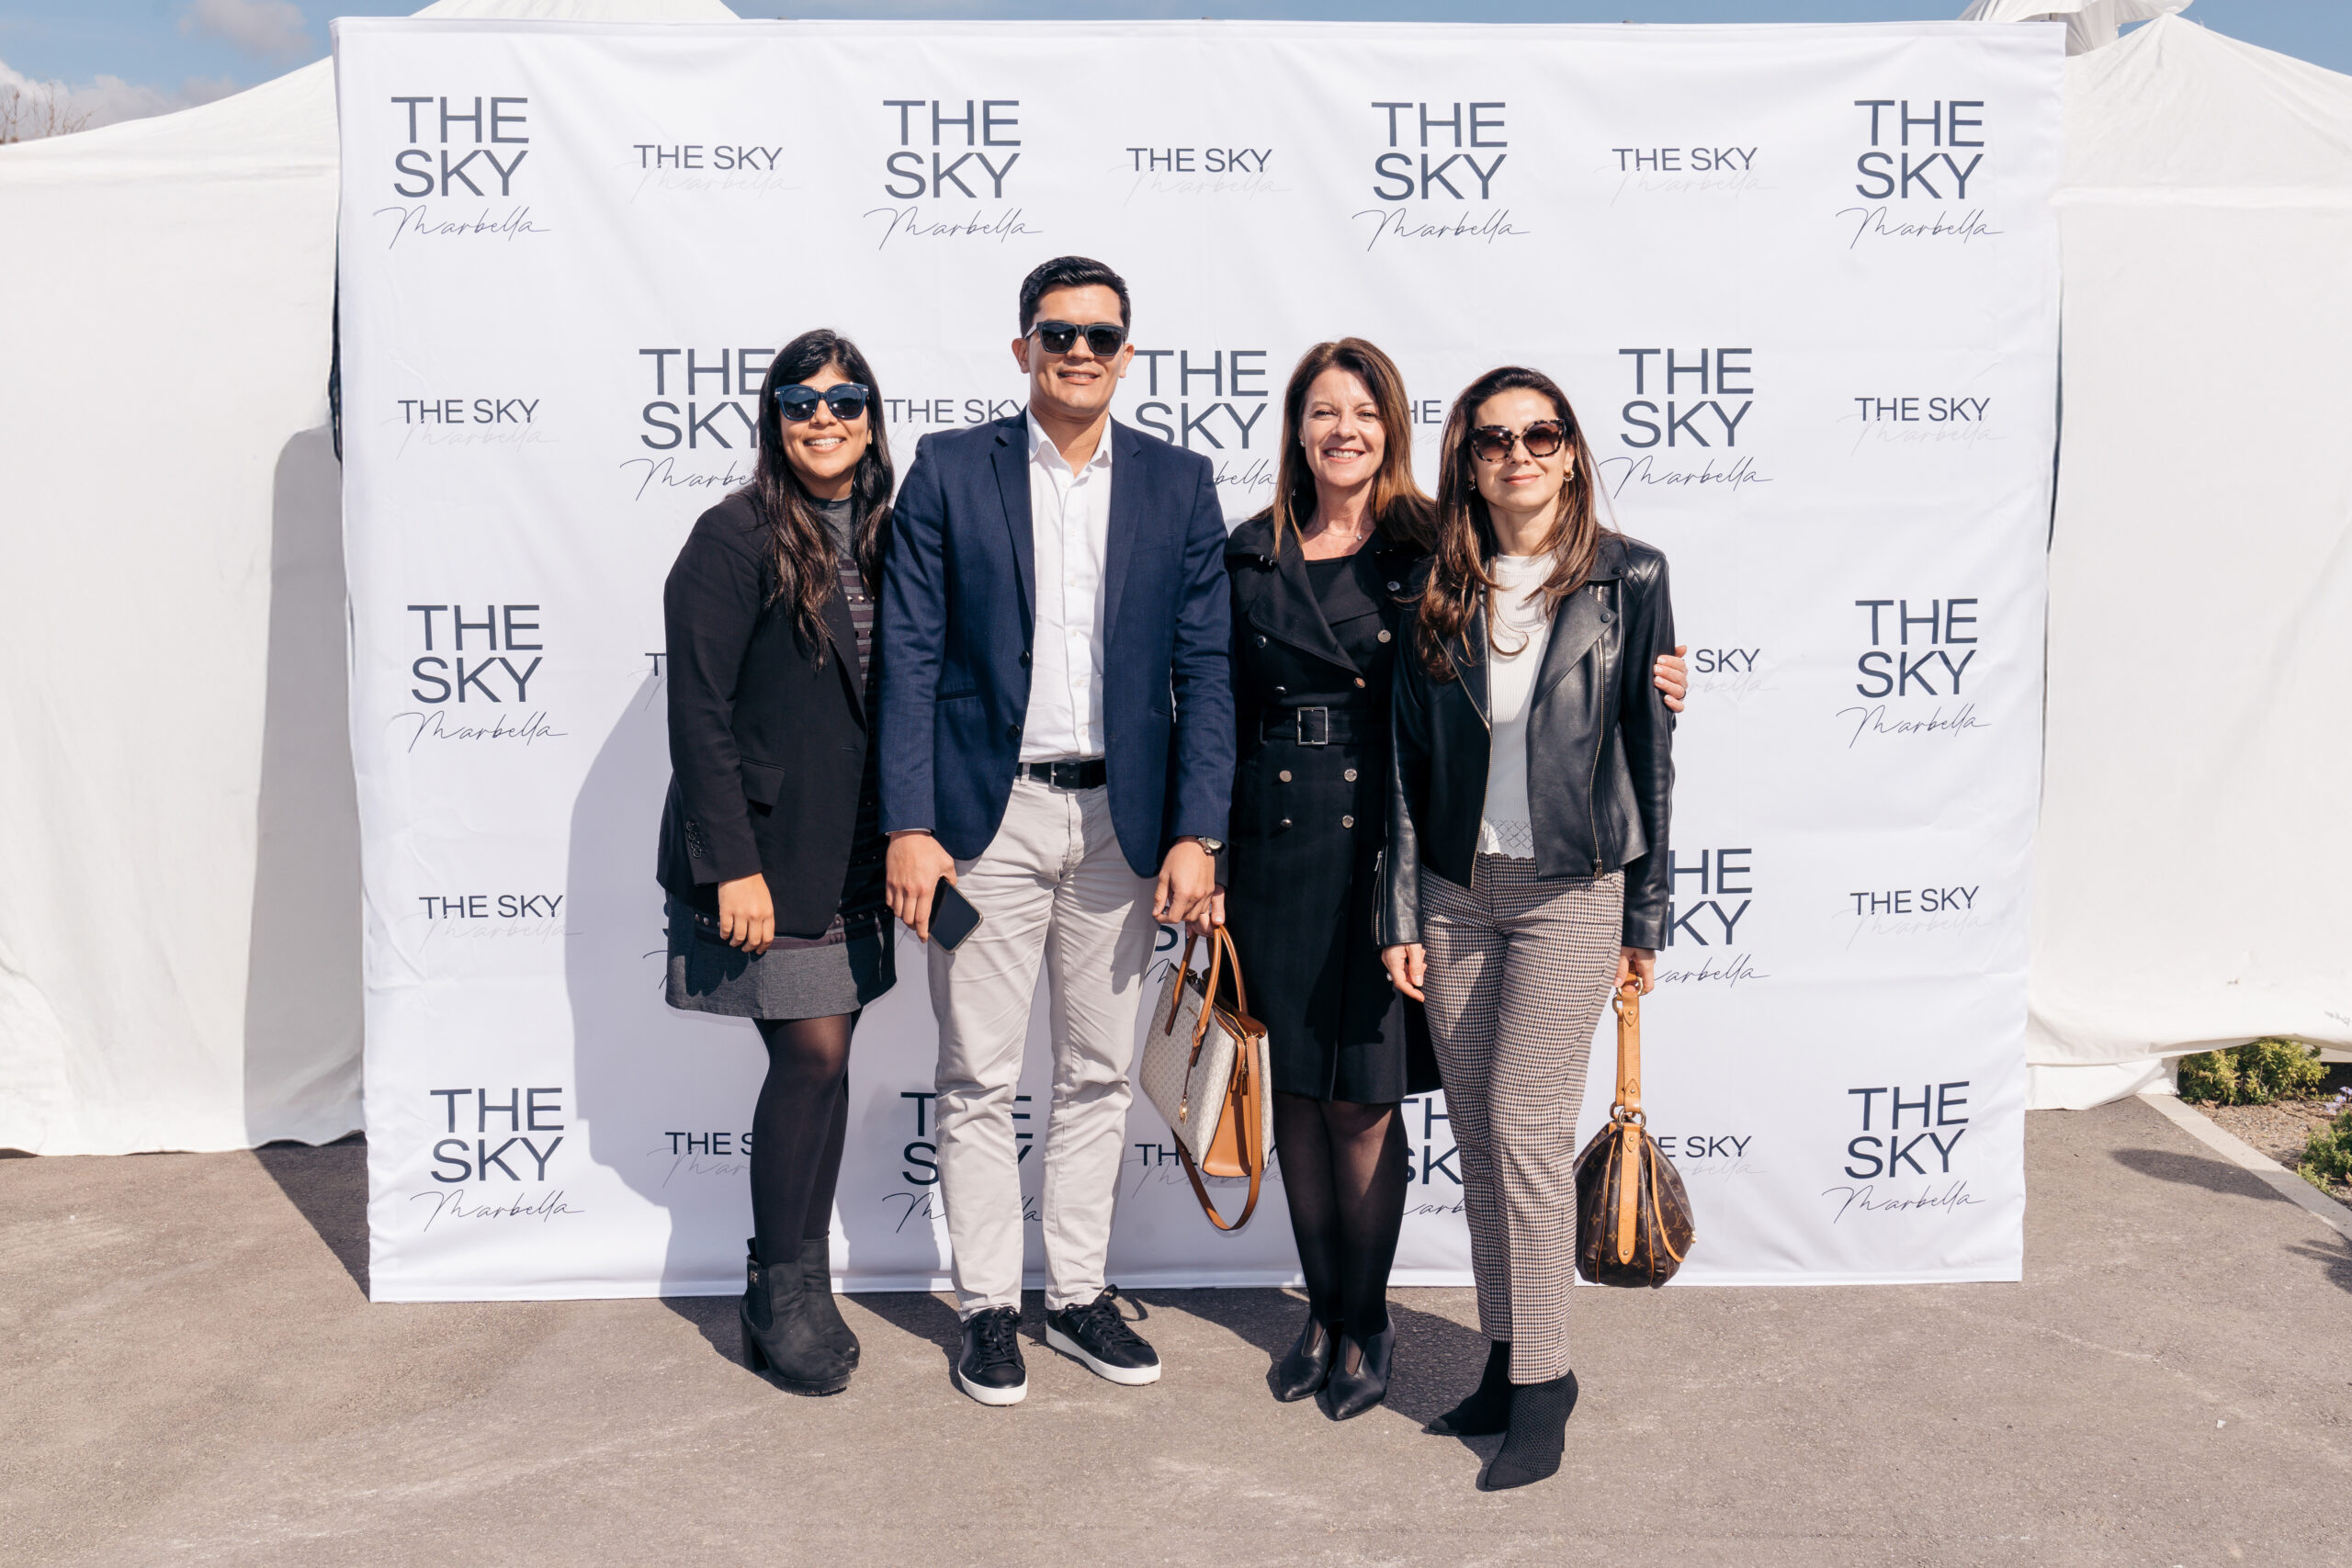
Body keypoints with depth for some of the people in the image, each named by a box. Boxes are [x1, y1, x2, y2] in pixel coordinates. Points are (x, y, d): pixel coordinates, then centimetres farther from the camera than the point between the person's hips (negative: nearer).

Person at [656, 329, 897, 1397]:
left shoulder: (884, 538, 10)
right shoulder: (737, 537, -9)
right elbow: (699, 712, -12)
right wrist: (732, 864, -17)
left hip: (851, 856, 6)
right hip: (767, 852, -6)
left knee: (818, 1063, 10)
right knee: (814, 1058, -4)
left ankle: (790, 1287, 25)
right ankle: (785, 1300, 14)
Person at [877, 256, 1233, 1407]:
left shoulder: (1178, 484, 5)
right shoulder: (949, 471, 1)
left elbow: (1205, 669, 2)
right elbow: (910, 658, -2)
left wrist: (1198, 833, -6)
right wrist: (909, 825, -10)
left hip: (1123, 818, 2)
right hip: (988, 814, -2)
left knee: (1098, 1073, 12)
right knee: (979, 1079, 5)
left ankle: (1079, 1291, 27)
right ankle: (987, 1305, 20)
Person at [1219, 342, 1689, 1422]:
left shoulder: (1433, 551, 0)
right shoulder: (1251, 556, 7)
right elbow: (1227, 716, 9)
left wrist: (1644, 689, -17)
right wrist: (1211, 863, 6)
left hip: (1386, 854, -3)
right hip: (1278, 854, 3)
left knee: (1363, 1102, 2)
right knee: (1297, 1091, 11)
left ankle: (1368, 1323, 22)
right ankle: (1321, 1309, 29)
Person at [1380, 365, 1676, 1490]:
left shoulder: (1627, 578, -2)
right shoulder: (1437, 593, 5)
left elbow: (1650, 750, 0)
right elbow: (1408, 763, 5)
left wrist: (1646, 917, 1)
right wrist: (1401, 918, 1)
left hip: (1569, 890, -3)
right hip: (1454, 891, 4)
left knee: (1526, 1130, -6)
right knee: (1476, 1134, 8)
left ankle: (1543, 1383, 8)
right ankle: (1506, 1363, 22)